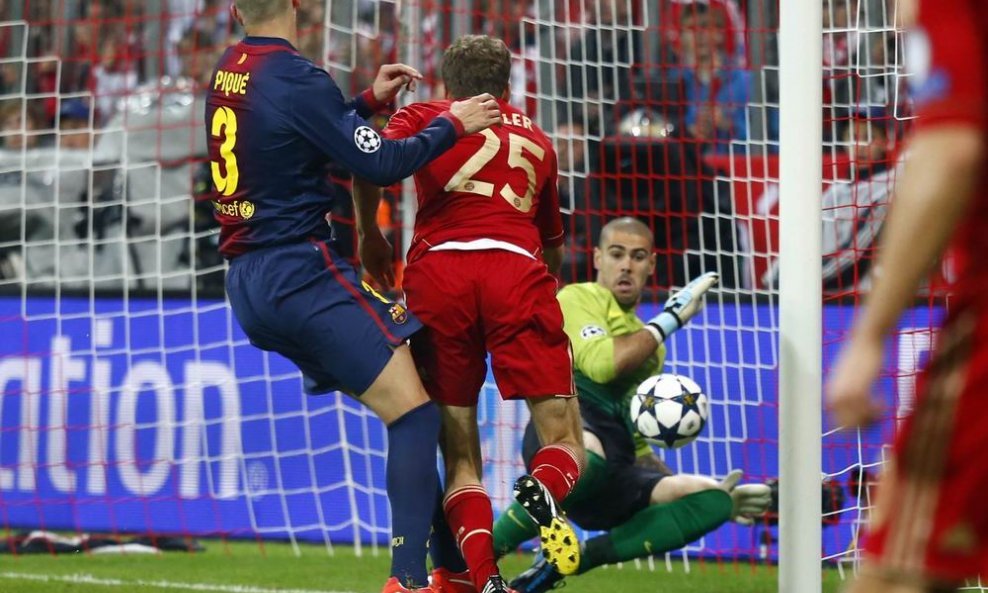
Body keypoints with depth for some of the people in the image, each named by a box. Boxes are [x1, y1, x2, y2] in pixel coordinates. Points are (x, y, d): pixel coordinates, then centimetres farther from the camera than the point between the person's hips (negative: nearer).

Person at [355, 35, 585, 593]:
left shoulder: (424, 116, 21)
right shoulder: (537, 139, 29)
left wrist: (369, 236, 15)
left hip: (437, 271, 0)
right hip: (518, 269, 0)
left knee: (461, 456, 7)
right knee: (564, 439, 4)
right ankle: (543, 491, -32)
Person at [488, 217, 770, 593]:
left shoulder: (648, 344, 32)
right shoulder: (579, 299, 9)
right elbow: (600, 364, -12)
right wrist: (669, 320, -1)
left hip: (610, 487, 8)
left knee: (712, 500, -13)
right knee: (589, 456, -43)